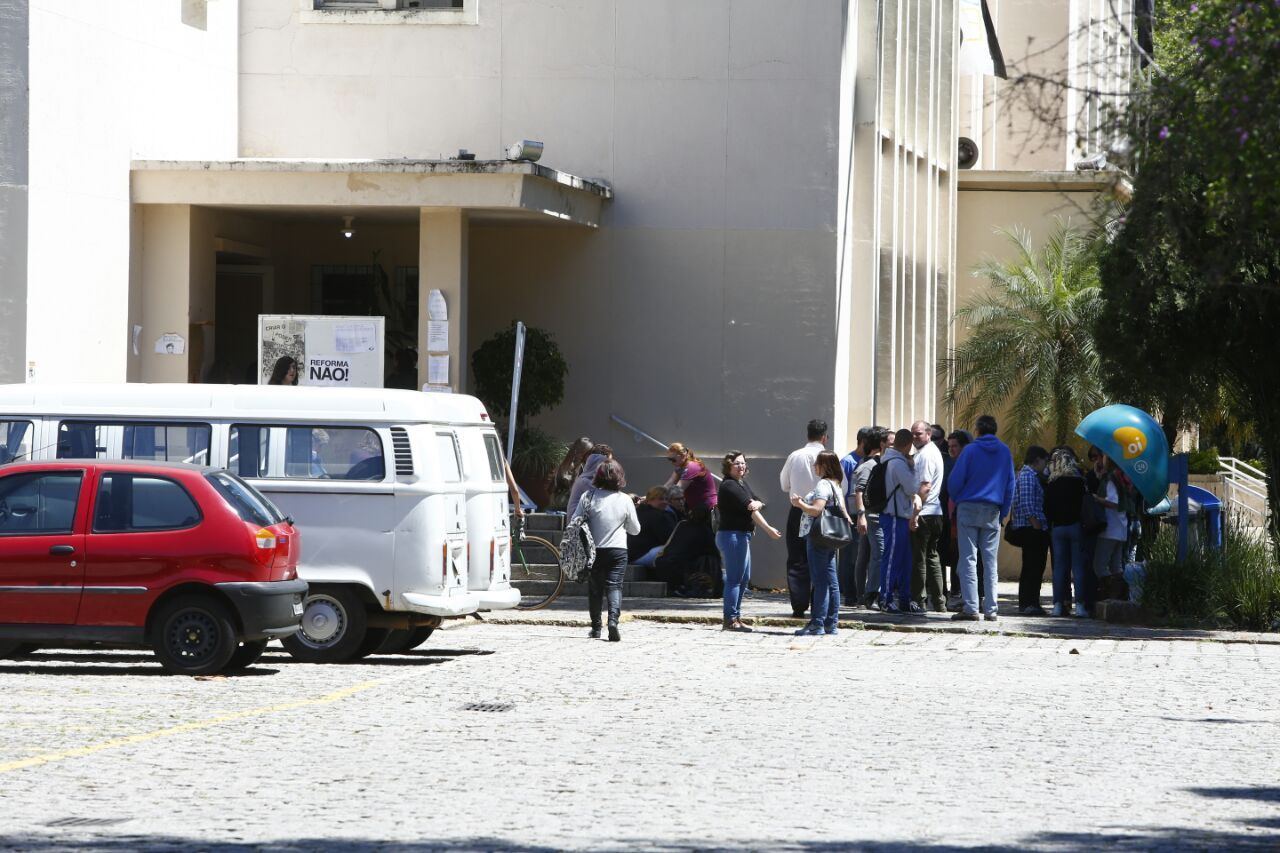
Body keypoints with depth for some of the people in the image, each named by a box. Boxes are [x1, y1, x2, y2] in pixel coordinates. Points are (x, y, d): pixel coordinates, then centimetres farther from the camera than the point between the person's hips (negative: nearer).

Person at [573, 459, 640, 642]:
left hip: (593, 550, 1)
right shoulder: (625, 500, -3)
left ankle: (596, 628, 19)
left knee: (594, 589, 12)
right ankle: (613, 620, -25)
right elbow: (635, 529, 6)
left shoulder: (588, 496, -5)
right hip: (617, 550, -1)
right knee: (615, 586, -3)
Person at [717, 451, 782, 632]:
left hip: (743, 535, 10)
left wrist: (756, 503, -15)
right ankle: (731, 619, -8)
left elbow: (759, 503, 10)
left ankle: (735, 617, 19)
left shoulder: (743, 483, 16)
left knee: (744, 578, 14)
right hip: (732, 535, -10)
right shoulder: (729, 485, -14)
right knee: (734, 578, -9)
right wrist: (768, 529, -21)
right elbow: (748, 508, -19)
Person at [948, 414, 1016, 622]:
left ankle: (970, 607, -9)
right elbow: (1010, 485, 10)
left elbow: (956, 480, -7)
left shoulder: (971, 450, -4)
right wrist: (1003, 513, 16)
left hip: (969, 509, -3)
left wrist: (957, 501, 10)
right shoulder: (1005, 452, 7)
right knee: (991, 561, 6)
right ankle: (991, 608, 3)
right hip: (993, 511, 3)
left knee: (968, 559, -2)